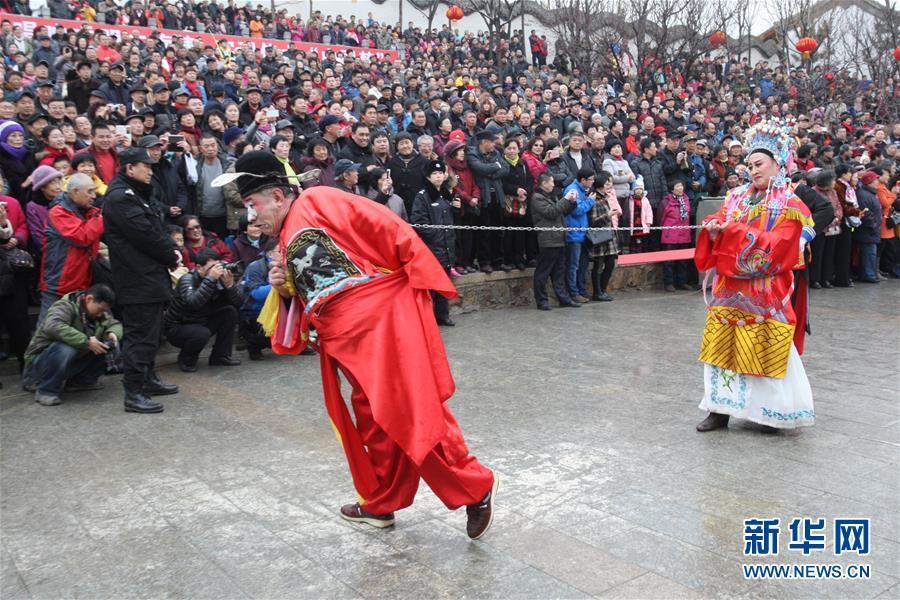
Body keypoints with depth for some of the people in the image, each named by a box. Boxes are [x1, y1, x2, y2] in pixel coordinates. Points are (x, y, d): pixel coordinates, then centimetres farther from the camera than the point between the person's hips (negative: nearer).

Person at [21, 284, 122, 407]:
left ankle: (78, 382, 7)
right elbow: (52, 327, -41)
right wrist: (86, 342, -43)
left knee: (109, 346, -5)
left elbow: (115, 324, 13)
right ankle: (46, 391, -21)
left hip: (73, 360, 8)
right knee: (66, 349, -39)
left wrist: (113, 333, -14)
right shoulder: (65, 306, -23)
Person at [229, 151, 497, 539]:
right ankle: (381, 504, 30)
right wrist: (285, 291, 4)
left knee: (413, 412, -9)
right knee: (372, 418, 15)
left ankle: (476, 488, 3)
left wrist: (420, 280, -12)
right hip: (347, 341, 8)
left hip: (386, 317, -8)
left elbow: (389, 229, -8)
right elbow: (302, 309, 24)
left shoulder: (317, 203, -1)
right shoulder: (286, 245, 22)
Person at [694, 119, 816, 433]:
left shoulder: (790, 205, -5)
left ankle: (773, 412, 13)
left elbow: (775, 247, -15)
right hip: (729, 289, 5)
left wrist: (737, 231, -18)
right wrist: (713, 227, -12)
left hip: (764, 293, -5)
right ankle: (720, 408, 13)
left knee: (764, 351, -1)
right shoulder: (737, 197, 11)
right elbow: (717, 231, 11)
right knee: (722, 346, 5)